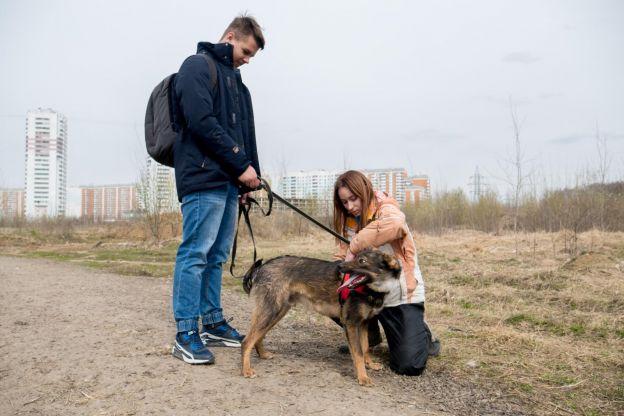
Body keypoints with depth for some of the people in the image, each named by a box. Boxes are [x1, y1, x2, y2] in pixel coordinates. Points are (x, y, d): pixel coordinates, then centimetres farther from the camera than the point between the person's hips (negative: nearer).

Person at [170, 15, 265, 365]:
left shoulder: (236, 81, 25)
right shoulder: (197, 66, -1)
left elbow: (245, 134, 23)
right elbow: (202, 123, -14)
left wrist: (250, 174, 9)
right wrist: (242, 165, -11)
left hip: (230, 180, 9)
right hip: (204, 178, -8)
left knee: (217, 255, 10)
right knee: (196, 253, -7)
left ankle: (213, 323, 19)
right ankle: (186, 334, -1)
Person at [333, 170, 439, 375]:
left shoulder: (386, 210, -13)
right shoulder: (348, 223, 7)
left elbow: (395, 223, -38)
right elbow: (343, 254, 5)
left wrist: (355, 246, -34)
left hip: (400, 295, -6)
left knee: (409, 366, -12)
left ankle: (422, 335, 23)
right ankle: (370, 334, 11)